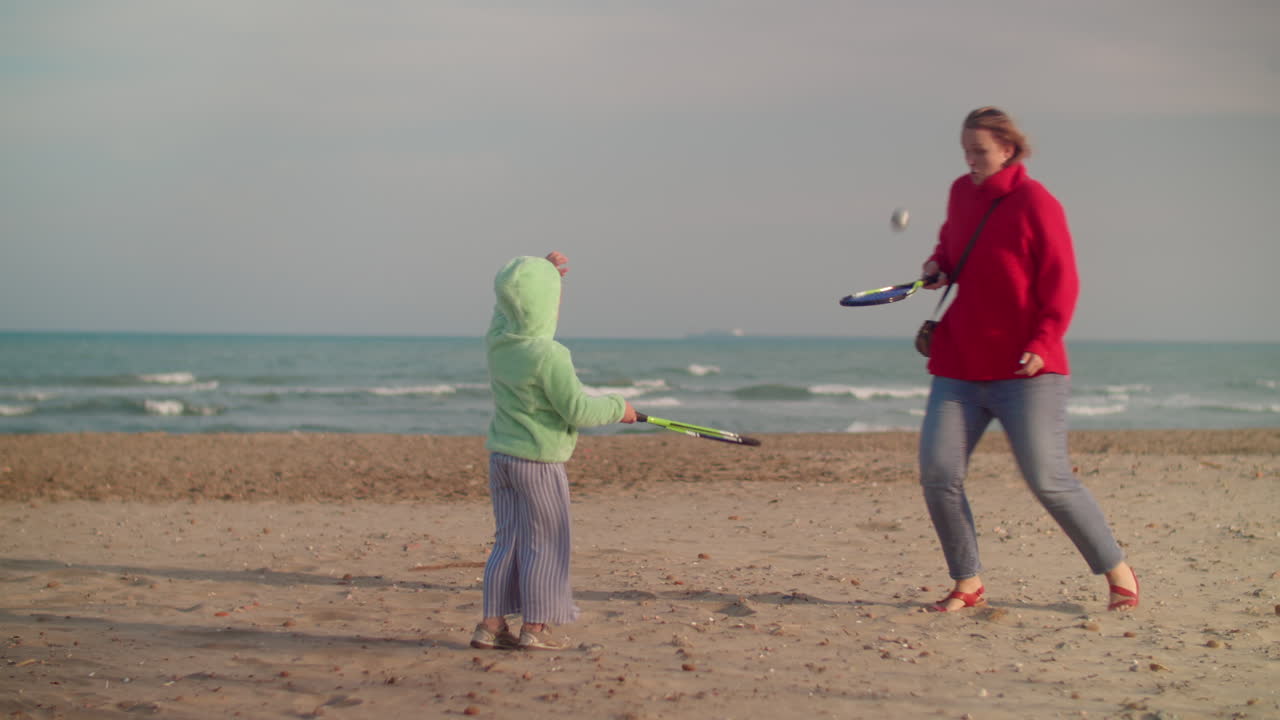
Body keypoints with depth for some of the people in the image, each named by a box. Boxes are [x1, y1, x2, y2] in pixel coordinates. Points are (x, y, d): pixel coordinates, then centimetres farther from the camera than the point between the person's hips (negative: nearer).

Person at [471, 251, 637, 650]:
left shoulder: (496, 342, 1)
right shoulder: (549, 356, -21)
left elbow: (509, 306, 24)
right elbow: (577, 410, -19)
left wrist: (545, 273, 27)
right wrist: (618, 407, -2)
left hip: (500, 457, 7)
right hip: (539, 463, -7)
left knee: (508, 541, 13)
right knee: (544, 544, 4)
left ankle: (492, 623, 12)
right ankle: (534, 627, 7)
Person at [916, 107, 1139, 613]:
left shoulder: (1035, 203, -8)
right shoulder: (962, 192, 10)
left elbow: (1061, 282, -10)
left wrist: (1042, 342, -21)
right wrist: (939, 265, 8)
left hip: (1026, 369, -6)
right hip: (959, 366, 6)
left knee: (1048, 479, -8)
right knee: (936, 473, -6)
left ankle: (1119, 574, 10)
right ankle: (967, 584, 10)